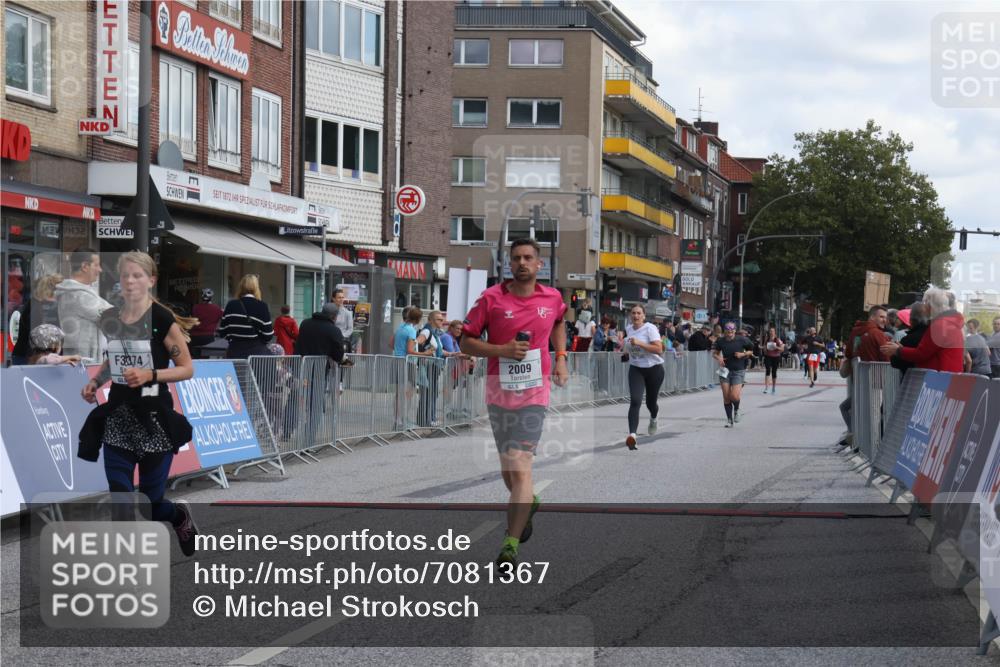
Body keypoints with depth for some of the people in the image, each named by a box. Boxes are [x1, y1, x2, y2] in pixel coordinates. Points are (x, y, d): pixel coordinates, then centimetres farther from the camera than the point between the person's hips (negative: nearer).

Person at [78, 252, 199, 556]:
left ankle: (180, 515, 40)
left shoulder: (162, 320, -10)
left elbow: (187, 369, -7)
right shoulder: (109, 319, 5)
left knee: (149, 502, 5)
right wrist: (95, 382, 4)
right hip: (117, 417, 4)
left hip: (154, 418, -4)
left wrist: (150, 375, -22)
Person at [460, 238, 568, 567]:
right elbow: (466, 342, -1)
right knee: (507, 465, 15)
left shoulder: (553, 297, 4)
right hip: (498, 391, 1)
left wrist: (560, 359, 16)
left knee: (520, 466, -13)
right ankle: (527, 504, 47)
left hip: (534, 393, -1)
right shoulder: (491, 298, -4)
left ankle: (511, 545, -16)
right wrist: (503, 350, -15)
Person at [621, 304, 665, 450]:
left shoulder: (650, 328, -14)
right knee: (635, 401, -18)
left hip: (654, 369, -3)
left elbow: (659, 349, -24)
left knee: (650, 402, 11)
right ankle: (632, 435, -28)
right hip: (636, 369, 3)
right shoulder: (628, 328, 5)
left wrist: (639, 343, -29)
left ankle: (653, 419, 50)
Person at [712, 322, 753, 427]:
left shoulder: (741, 340, -6)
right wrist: (718, 358, -9)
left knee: (734, 396, -15)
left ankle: (736, 410, 20)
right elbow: (715, 353, 13)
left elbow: (751, 351, 7)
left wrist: (743, 354, -12)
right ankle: (729, 420, 14)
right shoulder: (721, 341, 1)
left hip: (738, 371, -3)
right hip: (725, 370, 3)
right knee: (726, 397, 0)